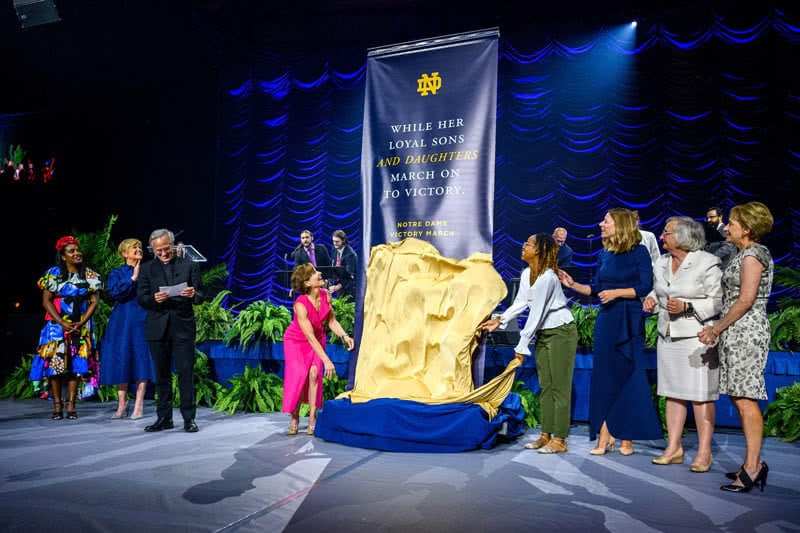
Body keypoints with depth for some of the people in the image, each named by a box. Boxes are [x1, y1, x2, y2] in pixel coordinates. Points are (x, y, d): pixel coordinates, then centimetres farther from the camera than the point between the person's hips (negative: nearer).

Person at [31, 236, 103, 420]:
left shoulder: (89, 275, 5)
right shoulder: (54, 273, 1)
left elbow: (94, 301, 0)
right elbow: (46, 301, -3)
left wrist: (81, 323, -12)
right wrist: (63, 323, -13)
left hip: (81, 327, 1)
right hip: (57, 325, -1)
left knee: (76, 364, 0)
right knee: (55, 362, -5)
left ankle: (71, 405, 4)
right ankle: (57, 405, 2)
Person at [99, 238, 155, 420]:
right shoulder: (116, 273, 9)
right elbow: (115, 292, -9)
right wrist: (133, 278, -11)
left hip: (142, 320, 0)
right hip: (122, 321, 0)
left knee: (141, 358, -4)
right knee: (121, 359, 1)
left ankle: (138, 405, 0)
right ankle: (122, 403, 10)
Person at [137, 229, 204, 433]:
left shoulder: (190, 266, 5)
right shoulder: (147, 269, 9)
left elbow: (200, 296, 2)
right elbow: (141, 299, 3)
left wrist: (193, 294, -22)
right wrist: (155, 299, -19)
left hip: (183, 327, -2)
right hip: (158, 329, 2)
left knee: (186, 374, -2)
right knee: (162, 376, 9)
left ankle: (188, 418, 5)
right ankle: (164, 418, 19)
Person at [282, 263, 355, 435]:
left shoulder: (325, 295, -16)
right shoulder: (300, 305, -32)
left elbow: (331, 320, -3)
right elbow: (310, 336, -33)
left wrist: (344, 335, -21)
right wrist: (326, 360, -36)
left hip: (317, 340, 4)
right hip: (296, 341, -3)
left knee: (314, 373, -14)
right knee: (298, 375, -14)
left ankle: (312, 417, -4)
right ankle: (294, 417, 5)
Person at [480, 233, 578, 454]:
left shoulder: (547, 278, -24)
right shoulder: (526, 274, 2)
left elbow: (536, 314, -23)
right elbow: (520, 303, 8)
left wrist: (522, 346, -19)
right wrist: (500, 320, -2)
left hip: (561, 332, -9)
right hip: (544, 333, 9)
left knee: (559, 386, -4)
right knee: (545, 386, 12)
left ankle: (559, 440, 2)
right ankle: (546, 435, 20)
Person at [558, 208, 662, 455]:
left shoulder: (639, 252, -4)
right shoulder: (605, 254, 11)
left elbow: (646, 287, -9)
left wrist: (617, 292, -16)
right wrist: (573, 284, 5)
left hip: (629, 321, -5)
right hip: (606, 320, 5)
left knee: (628, 376, 1)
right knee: (605, 377, 4)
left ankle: (626, 437, 12)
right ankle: (606, 435, 11)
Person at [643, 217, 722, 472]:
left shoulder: (707, 263, -8)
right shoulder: (661, 263, 12)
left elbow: (717, 301, -9)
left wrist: (687, 307, -20)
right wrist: (652, 300, 4)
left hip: (697, 337, -6)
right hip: (668, 336, 6)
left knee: (700, 395, -1)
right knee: (672, 393, 10)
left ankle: (704, 451, 10)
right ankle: (674, 448, 18)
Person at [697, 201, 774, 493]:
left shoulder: (753, 255, -9)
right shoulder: (744, 254, 19)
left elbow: (746, 299, -16)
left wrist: (717, 328, -13)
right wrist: (718, 329, 15)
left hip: (746, 331, -10)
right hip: (736, 332, 10)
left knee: (745, 399, -9)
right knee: (739, 398, 9)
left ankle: (752, 467, -6)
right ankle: (754, 463, 15)